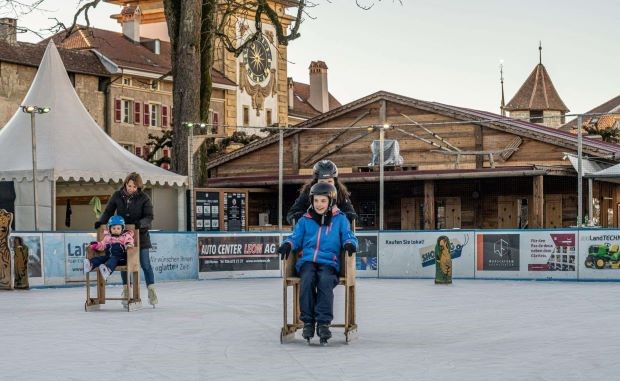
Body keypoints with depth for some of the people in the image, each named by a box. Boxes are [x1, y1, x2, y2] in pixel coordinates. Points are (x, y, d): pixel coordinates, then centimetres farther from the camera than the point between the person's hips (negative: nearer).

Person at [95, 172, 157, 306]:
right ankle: (126, 291, 21)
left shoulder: (144, 198, -9)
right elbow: (108, 212, 4)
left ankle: (151, 292, 8)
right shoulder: (117, 196, -3)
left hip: (140, 235, -2)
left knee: (145, 264, -1)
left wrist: (140, 223, -31)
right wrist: (101, 221, -14)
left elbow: (149, 217, -11)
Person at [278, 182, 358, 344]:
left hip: (329, 262, -1)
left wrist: (349, 244, -15)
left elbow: (348, 236, 8)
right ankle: (308, 322, -25)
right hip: (307, 261, 1)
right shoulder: (305, 220, 16)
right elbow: (296, 237, 13)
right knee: (307, 279, -32)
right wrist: (287, 244, -10)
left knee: (325, 281, -34)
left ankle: (323, 323, -31)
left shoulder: (340, 220, 13)